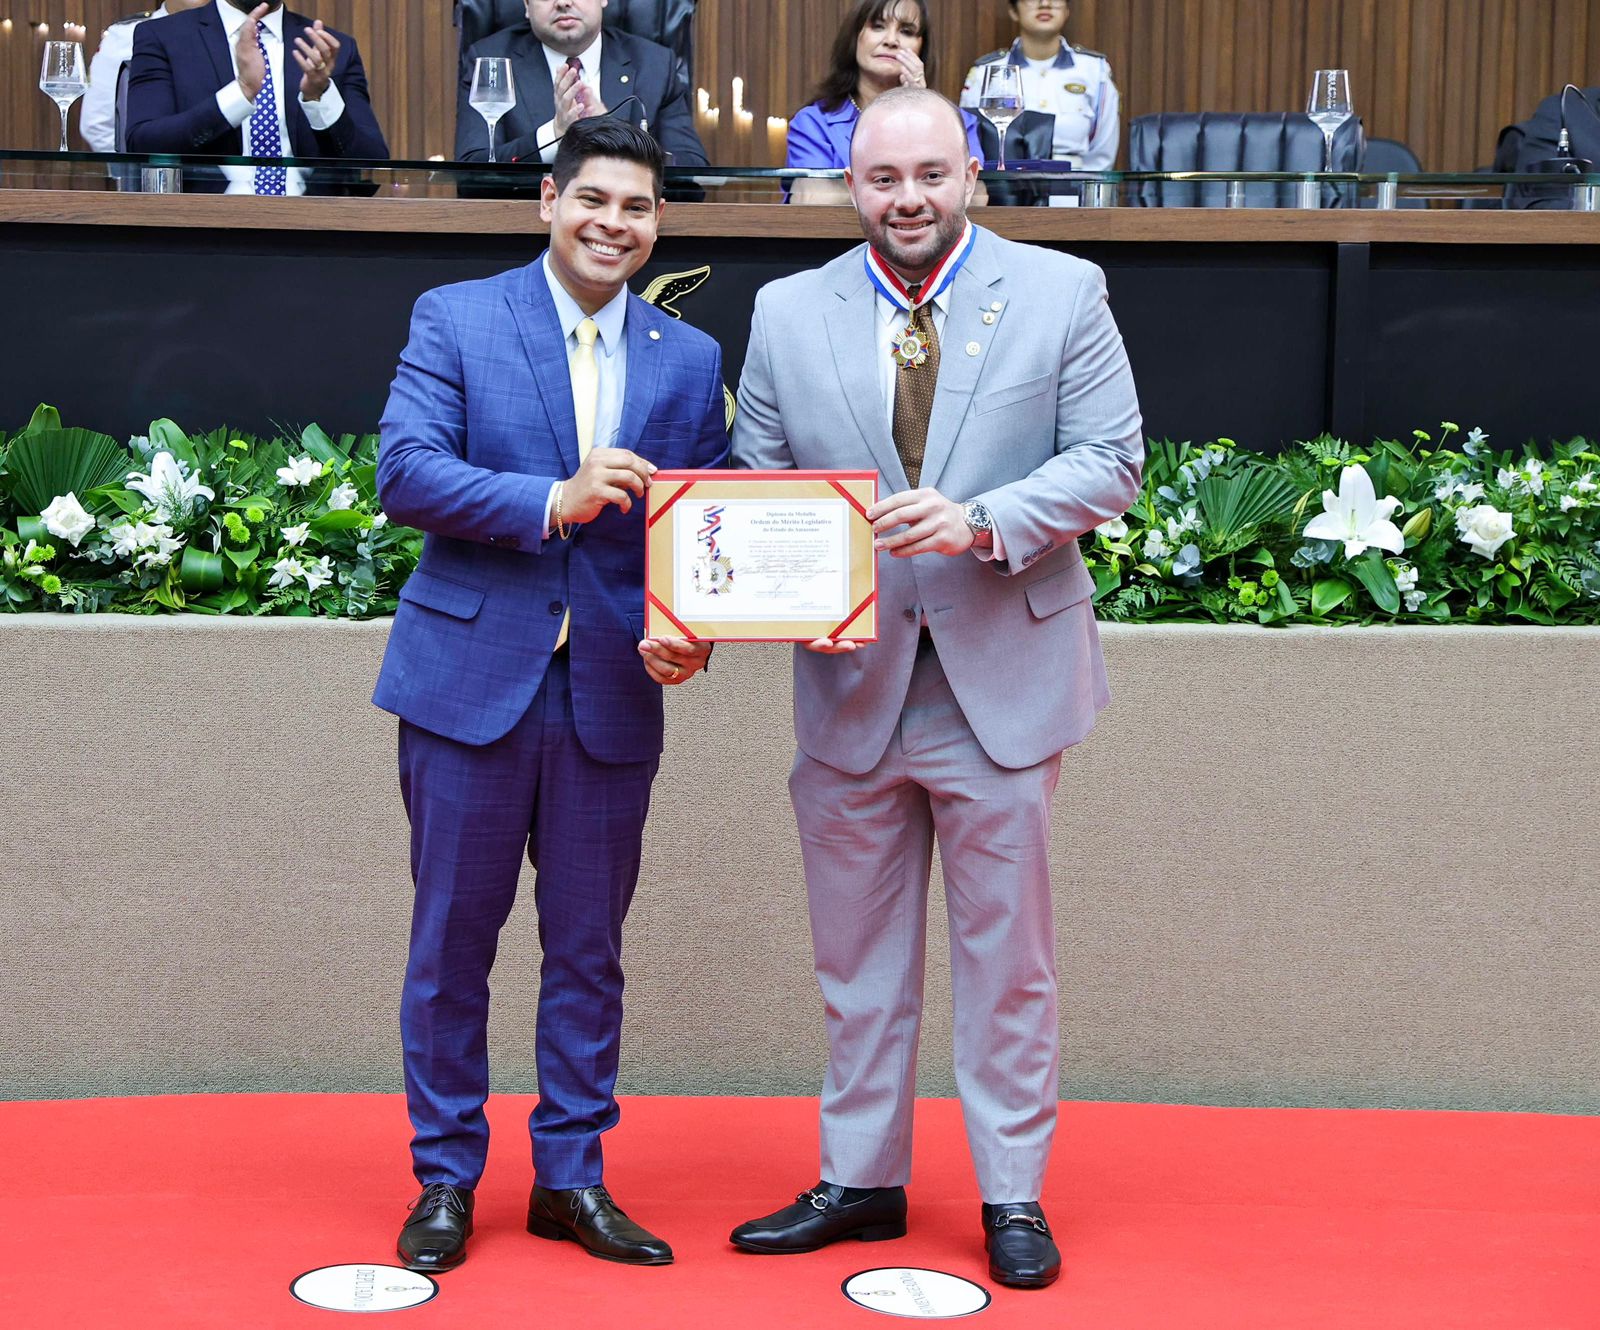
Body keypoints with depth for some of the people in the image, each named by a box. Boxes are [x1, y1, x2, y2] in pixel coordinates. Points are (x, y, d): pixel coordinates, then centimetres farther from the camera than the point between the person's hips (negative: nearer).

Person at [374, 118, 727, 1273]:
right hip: (472, 673, -2)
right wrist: (554, 501, -22)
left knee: (590, 946, 10)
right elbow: (405, 471, -11)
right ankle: (446, 1178, 20)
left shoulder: (691, 359, 9)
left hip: (612, 692, 3)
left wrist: (692, 632, -11)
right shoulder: (456, 319, 1)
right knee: (453, 939, 6)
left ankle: (573, 1176, 23)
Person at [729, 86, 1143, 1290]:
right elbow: (756, 488, 7)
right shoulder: (789, 314, 6)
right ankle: (861, 1181, 27)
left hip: (1002, 680, -2)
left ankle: (1014, 1198, 19)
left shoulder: (1062, 293, -1)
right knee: (858, 960, 13)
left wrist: (983, 522, -20)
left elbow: (1111, 461, -5)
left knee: (1009, 957, 6)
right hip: (849, 681, 3)